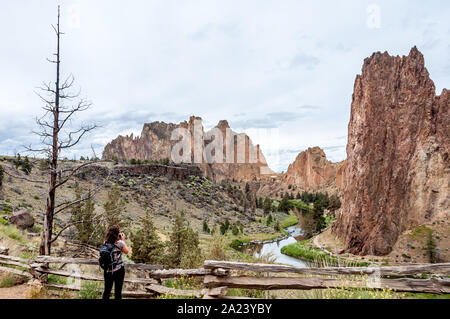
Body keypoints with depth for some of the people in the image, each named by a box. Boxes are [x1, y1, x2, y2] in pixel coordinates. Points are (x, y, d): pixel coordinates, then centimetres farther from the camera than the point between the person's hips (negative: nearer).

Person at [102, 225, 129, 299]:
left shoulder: (105, 243, -4)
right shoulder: (120, 243, -16)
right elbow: (126, 251, 0)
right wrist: (123, 240, 8)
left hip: (107, 270, 4)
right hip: (119, 270, -4)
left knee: (107, 290, 16)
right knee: (118, 291, 7)